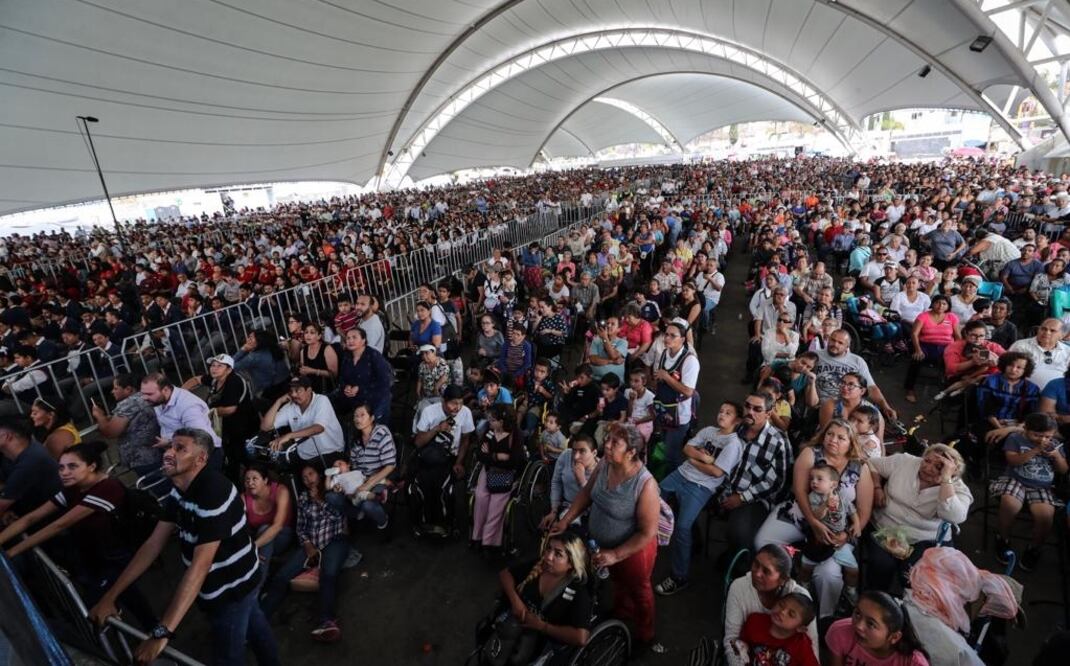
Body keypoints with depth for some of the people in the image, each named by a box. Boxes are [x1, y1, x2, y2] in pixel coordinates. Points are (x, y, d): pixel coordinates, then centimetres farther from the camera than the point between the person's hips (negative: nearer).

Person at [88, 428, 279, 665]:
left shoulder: (213, 492, -34)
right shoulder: (179, 490, -5)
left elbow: (200, 566, -37)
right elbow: (154, 544, 0)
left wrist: (162, 632, -38)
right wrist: (109, 596, -3)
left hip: (231, 585, -8)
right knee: (252, 625, 30)